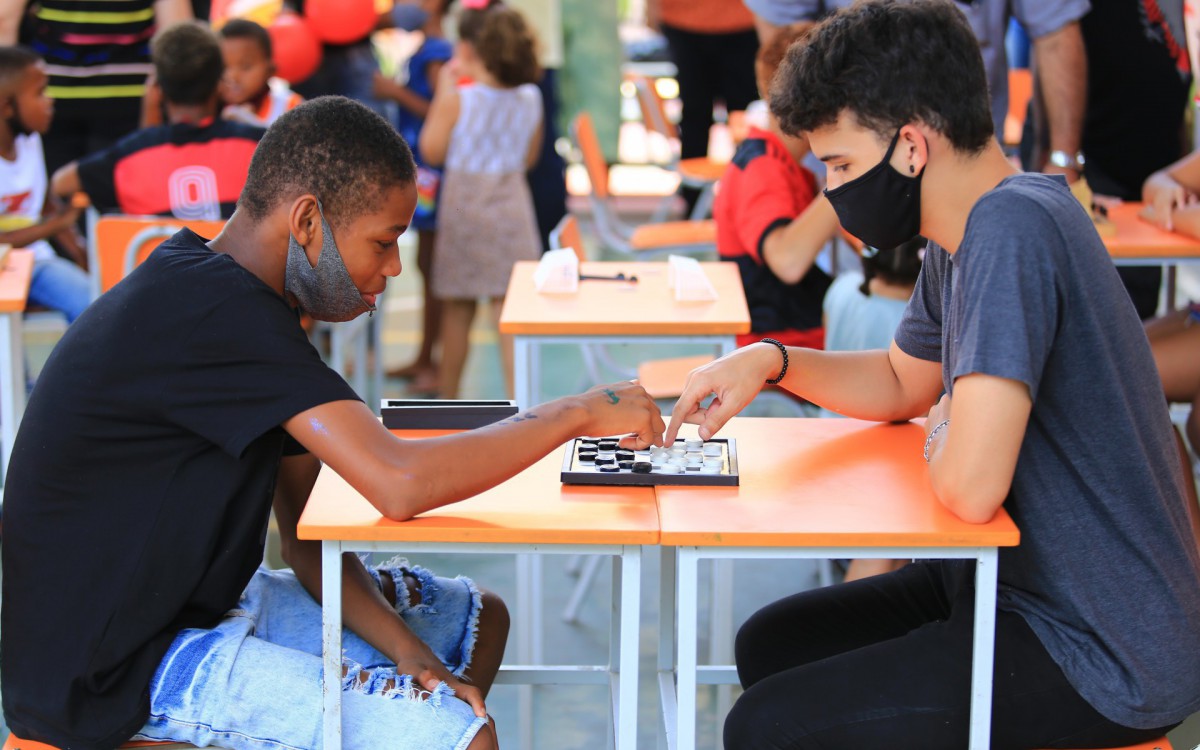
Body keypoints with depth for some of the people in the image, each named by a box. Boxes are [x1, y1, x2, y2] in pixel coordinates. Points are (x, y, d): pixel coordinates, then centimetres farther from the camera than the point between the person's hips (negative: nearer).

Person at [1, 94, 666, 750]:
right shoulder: (215, 314, -26)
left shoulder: (237, 300, 6)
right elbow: (400, 486, -33)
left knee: (479, 620, 15)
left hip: (197, 599, 10)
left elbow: (304, 535, 6)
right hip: (107, 678, -10)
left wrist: (409, 651, -8)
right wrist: (576, 414, -20)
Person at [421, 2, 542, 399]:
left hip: (464, 203, -2)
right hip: (512, 205, 2)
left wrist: (442, 92, -1)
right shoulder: (530, 98, -2)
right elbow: (530, 157, 8)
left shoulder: (457, 99, -14)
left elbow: (432, 151, -5)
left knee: (457, 309, 11)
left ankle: (447, 396, 24)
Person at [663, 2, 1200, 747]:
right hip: (1025, 585, 10)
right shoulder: (965, 235, 5)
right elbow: (903, 383, 23)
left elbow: (968, 487, -32)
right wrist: (770, 362, 5)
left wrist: (941, 433, -8)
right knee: (769, 646, 17)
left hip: (1106, 659, -10)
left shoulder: (1013, 226, -26)